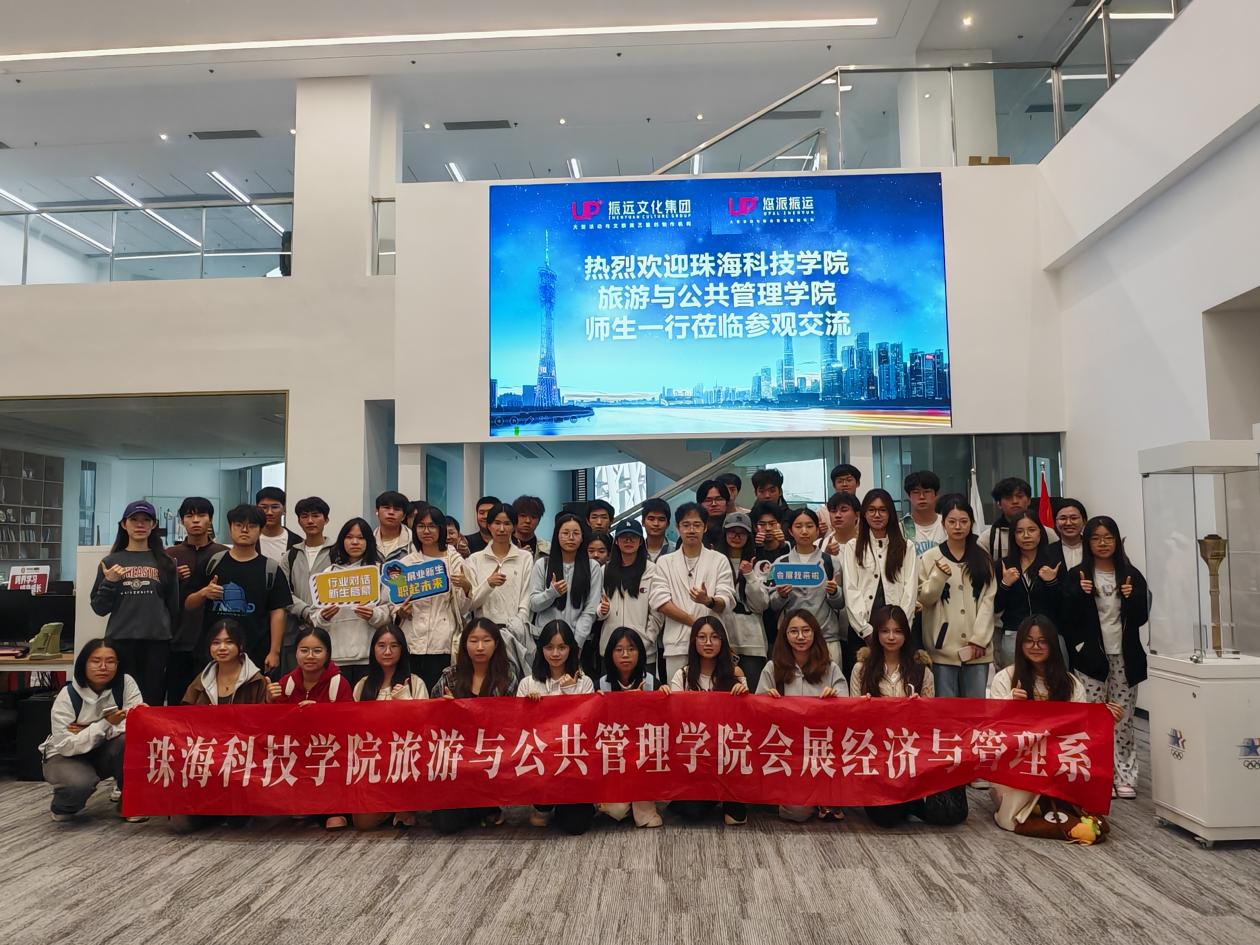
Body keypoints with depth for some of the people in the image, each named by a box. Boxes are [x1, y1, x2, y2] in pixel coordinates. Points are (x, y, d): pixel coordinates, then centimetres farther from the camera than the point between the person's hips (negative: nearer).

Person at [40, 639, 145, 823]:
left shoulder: (125, 683, -14)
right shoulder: (67, 696, -18)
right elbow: (65, 746, -23)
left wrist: (86, 732, -24)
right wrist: (105, 723, -34)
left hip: (104, 753, 2)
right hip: (67, 756, -2)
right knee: (79, 783, -35)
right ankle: (64, 806, 3)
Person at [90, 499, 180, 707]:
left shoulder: (164, 562, 8)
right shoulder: (111, 561, 8)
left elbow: (174, 605, 8)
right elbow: (99, 609, 8)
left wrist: (172, 635, 4)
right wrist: (109, 582, -6)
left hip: (157, 641, 0)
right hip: (119, 641, 0)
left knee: (153, 701, 1)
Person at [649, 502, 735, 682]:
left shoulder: (719, 560, 8)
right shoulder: (665, 562, 10)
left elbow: (725, 602, -1)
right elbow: (660, 602, 0)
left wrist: (708, 601, -24)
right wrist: (695, 622, -7)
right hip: (676, 646, 1)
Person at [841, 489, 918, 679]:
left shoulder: (906, 548, 11)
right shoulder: (852, 548, 9)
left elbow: (910, 590, 4)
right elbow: (850, 590, 1)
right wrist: (867, 630, -8)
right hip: (861, 630, 0)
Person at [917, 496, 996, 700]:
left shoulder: (982, 558, 9)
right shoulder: (930, 557, 4)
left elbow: (988, 599, 3)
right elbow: (924, 599, 1)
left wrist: (979, 638, -6)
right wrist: (939, 576, -16)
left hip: (976, 646, 2)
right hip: (943, 646, -2)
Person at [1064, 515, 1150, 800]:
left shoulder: (1131, 575, 6)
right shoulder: (1077, 576, 1)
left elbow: (1141, 618, 5)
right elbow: (1069, 618, -4)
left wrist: (1132, 598, -14)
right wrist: (1080, 593, -19)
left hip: (1125, 657, 2)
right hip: (1091, 658, -2)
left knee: (1123, 719, 5)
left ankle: (1125, 777, 12)